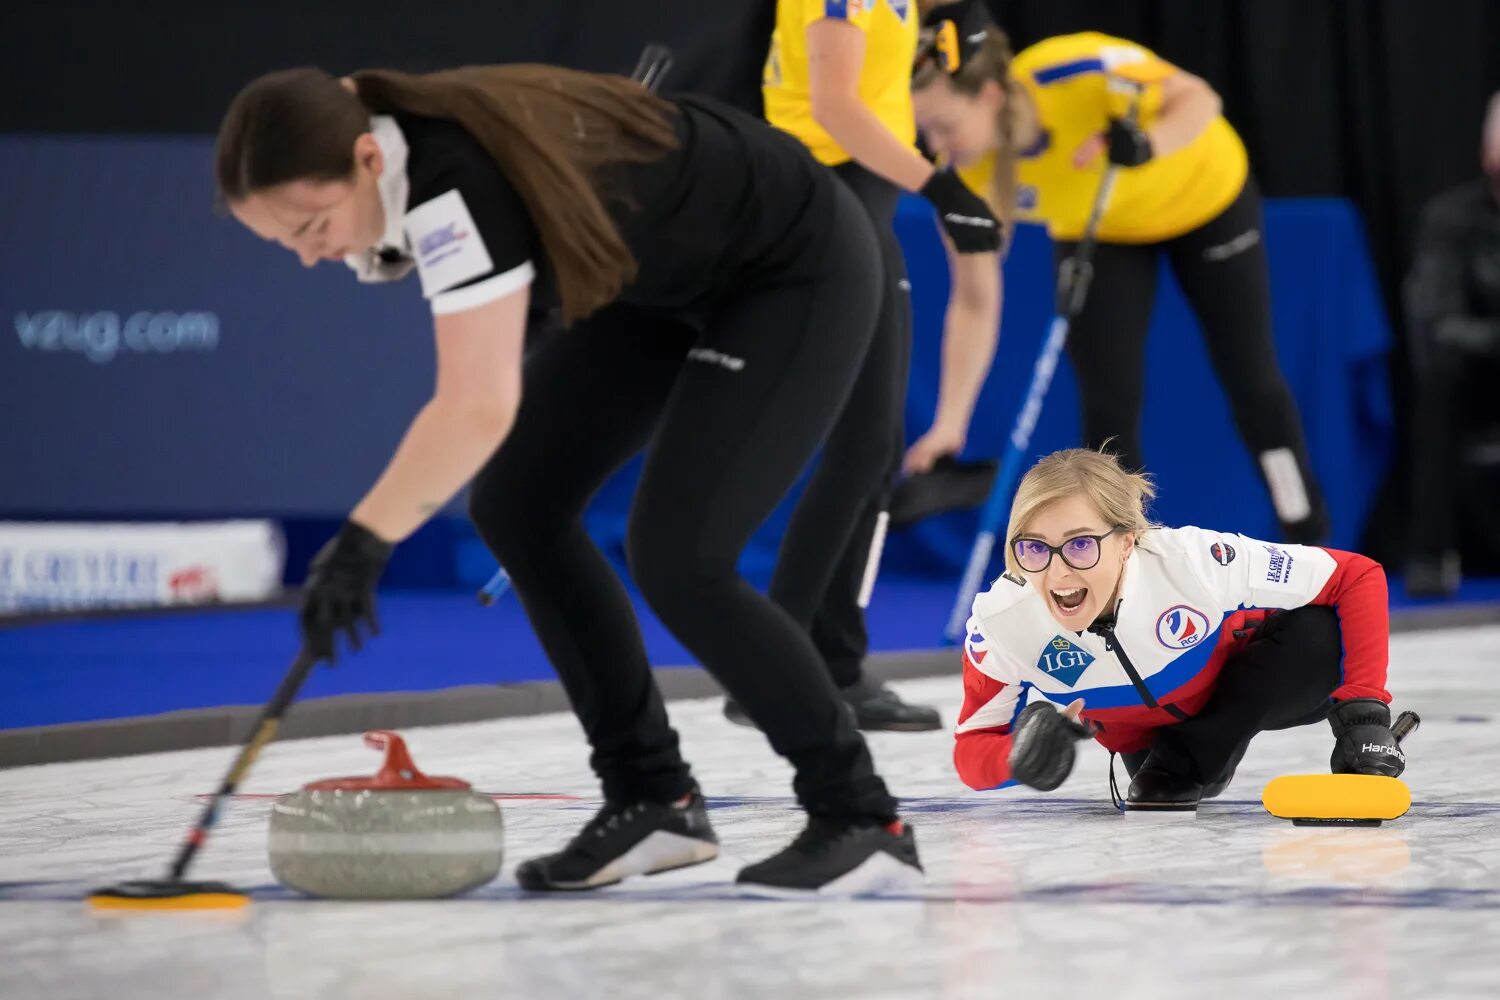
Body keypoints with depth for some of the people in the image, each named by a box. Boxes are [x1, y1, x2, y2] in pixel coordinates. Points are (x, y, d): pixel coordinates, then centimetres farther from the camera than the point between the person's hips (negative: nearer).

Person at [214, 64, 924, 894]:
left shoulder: (453, 182, -35)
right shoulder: (392, 159, -8)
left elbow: (479, 406, -42)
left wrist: (363, 542, -37)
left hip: (800, 273, -10)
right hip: (670, 278, 10)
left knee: (677, 556, -19)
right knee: (516, 503, 2)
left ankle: (863, 821, -5)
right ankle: (652, 799, 10)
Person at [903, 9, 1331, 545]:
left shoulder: (1078, 72, -41)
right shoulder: (967, 177, -28)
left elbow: (1198, 100, -29)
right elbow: (974, 303, -20)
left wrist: (1148, 145, -50)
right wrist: (950, 425, -25)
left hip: (1206, 194, -2)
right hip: (1095, 232, 2)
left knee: (1252, 380, 8)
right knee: (1108, 407, -7)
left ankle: (1312, 555, 25)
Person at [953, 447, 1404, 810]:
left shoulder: (1190, 560, -40)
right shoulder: (999, 622, -31)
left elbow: (1358, 578, -30)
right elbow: (972, 750, -19)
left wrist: (1363, 712, -37)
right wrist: (1020, 756, -43)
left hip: (1253, 692, -6)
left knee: (1317, 632, -29)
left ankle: (1186, 761, -8)